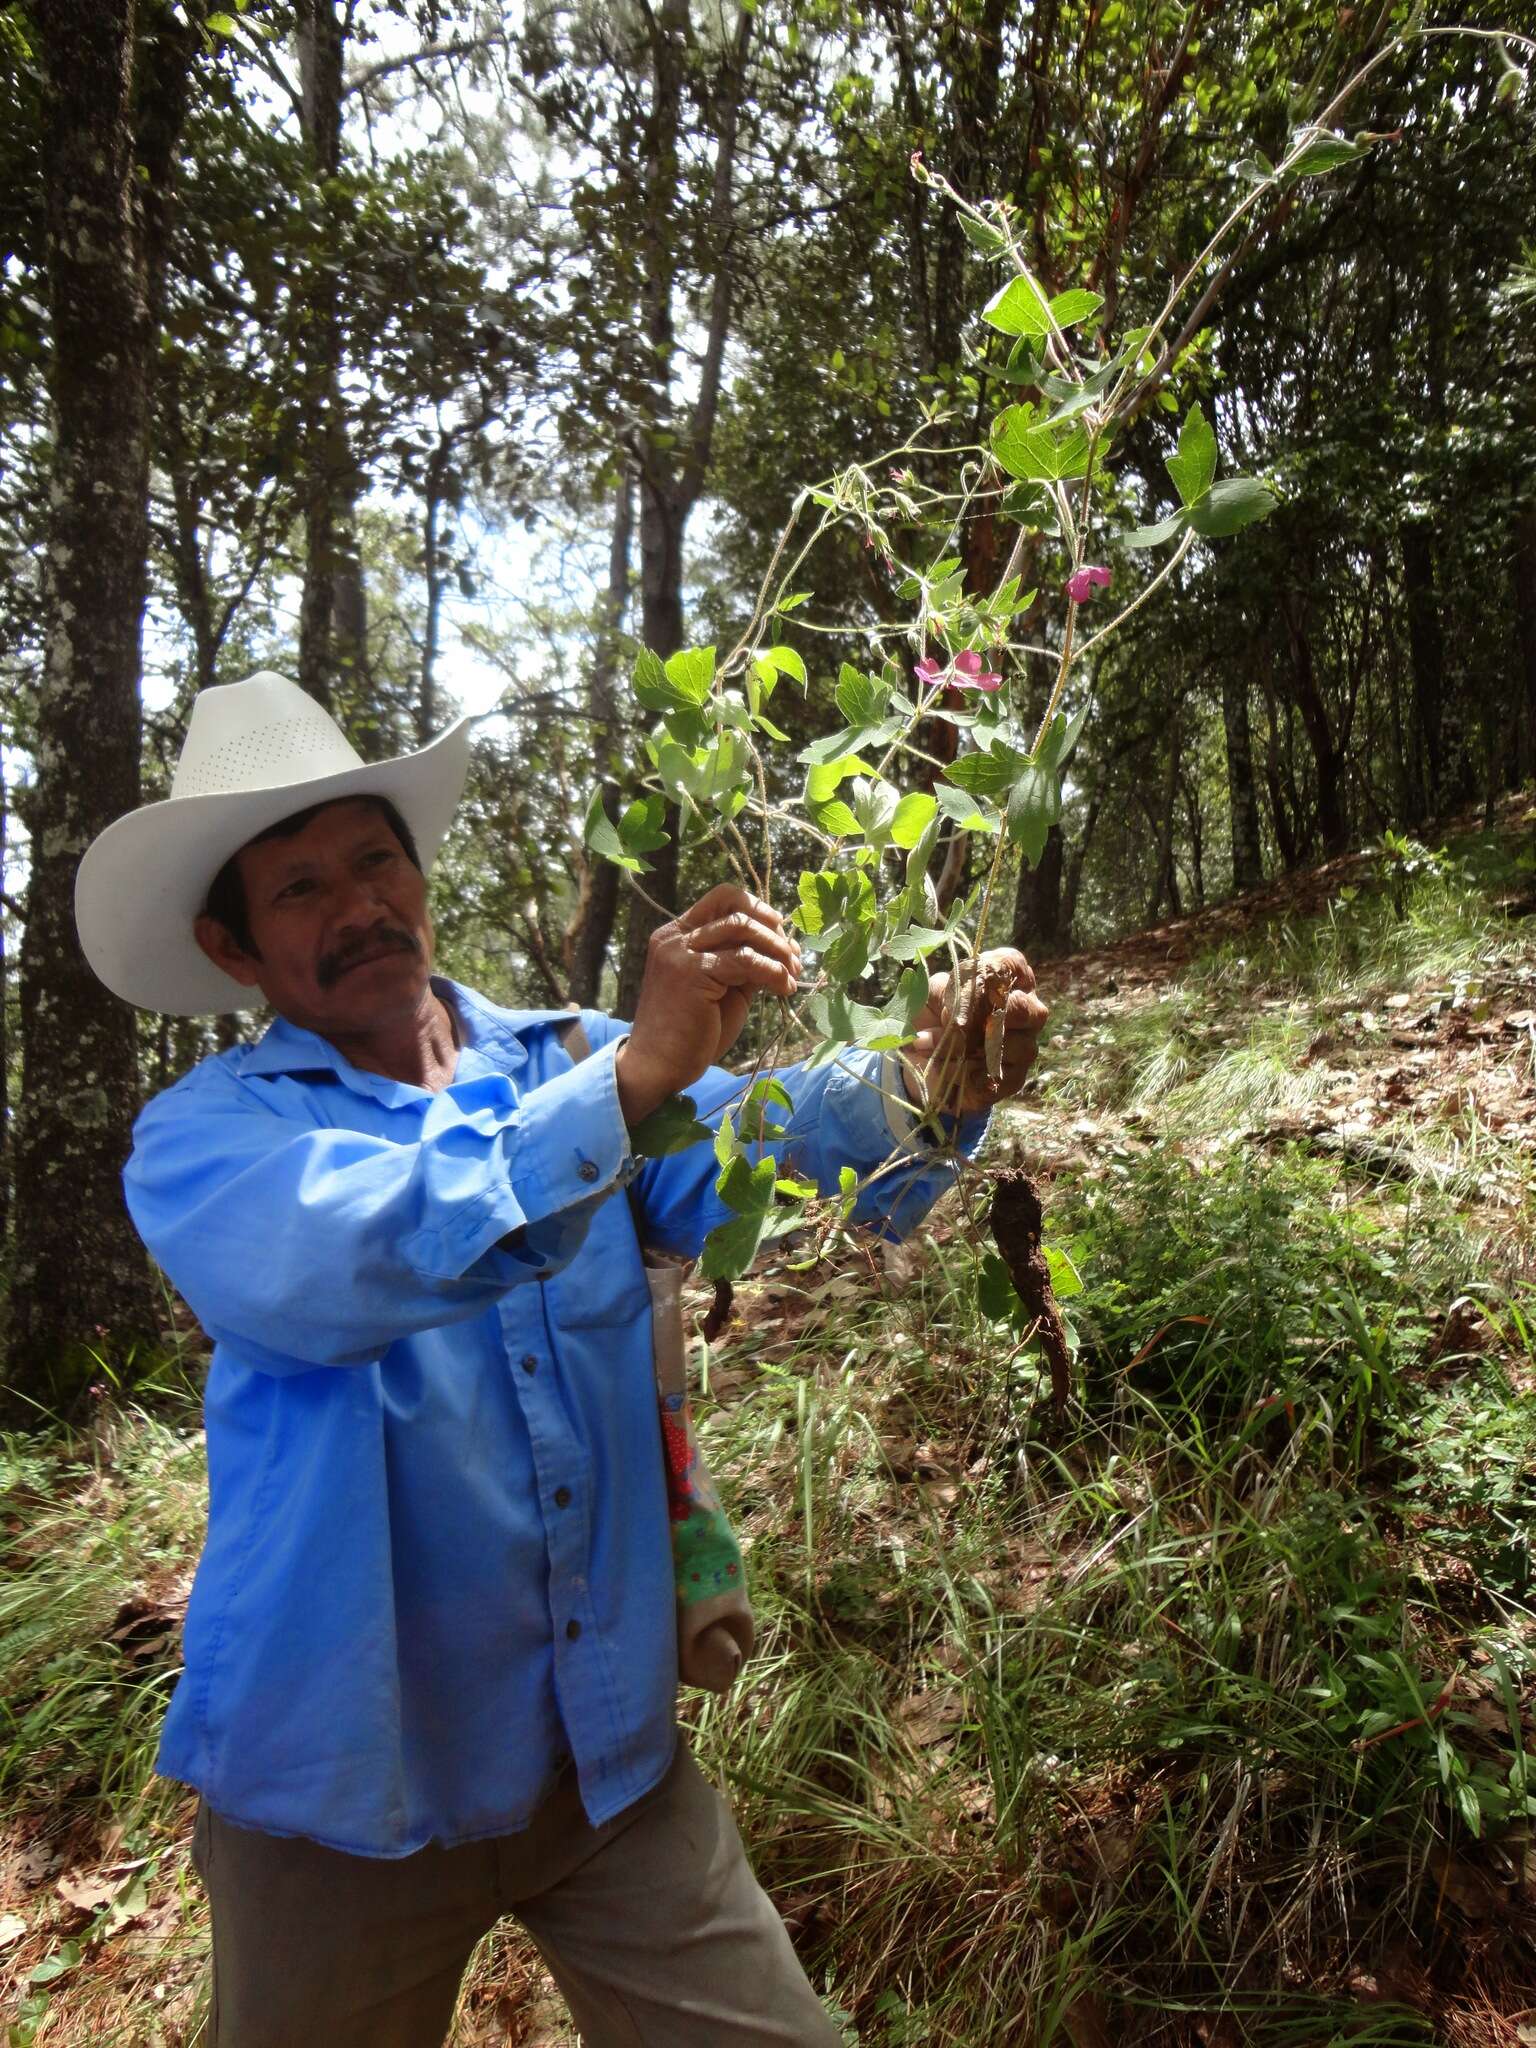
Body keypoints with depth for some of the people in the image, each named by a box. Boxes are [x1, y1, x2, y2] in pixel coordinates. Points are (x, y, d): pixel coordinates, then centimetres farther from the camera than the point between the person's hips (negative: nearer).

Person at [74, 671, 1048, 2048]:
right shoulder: (205, 1135, -8)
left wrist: (928, 1085, -35)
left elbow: (773, 1147, -16)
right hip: (345, 1776, -1)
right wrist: (631, 1078, -39)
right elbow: (350, 1267, -31)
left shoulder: (566, 1057, 1)